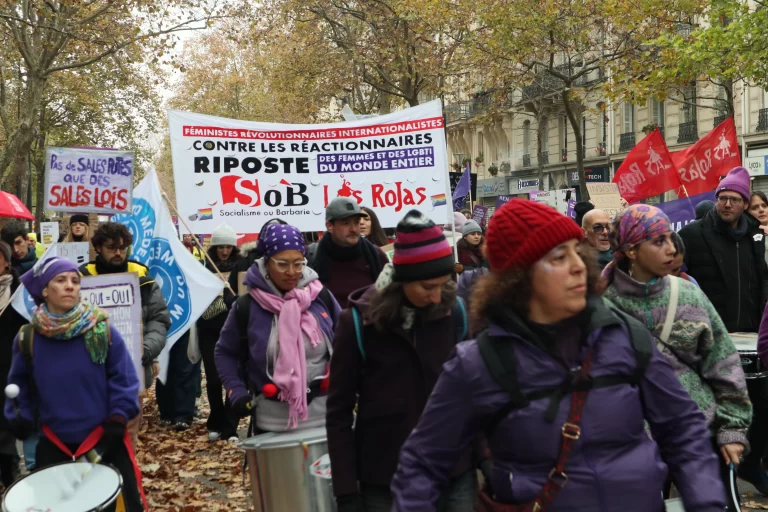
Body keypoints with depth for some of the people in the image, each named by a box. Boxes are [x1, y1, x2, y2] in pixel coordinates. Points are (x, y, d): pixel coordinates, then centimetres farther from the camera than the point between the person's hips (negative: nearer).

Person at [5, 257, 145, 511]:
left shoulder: (102, 329, -10)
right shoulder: (27, 338, -4)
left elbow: (124, 377, -6)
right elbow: (19, 383, 11)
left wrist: (118, 418, -12)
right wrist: (19, 418, 0)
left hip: (104, 438, -2)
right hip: (54, 443, 2)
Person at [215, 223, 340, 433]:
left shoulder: (321, 296, -3)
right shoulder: (247, 306, -7)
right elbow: (225, 353, 6)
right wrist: (237, 393, -5)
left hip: (324, 415, 2)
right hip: (273, 423, -1)